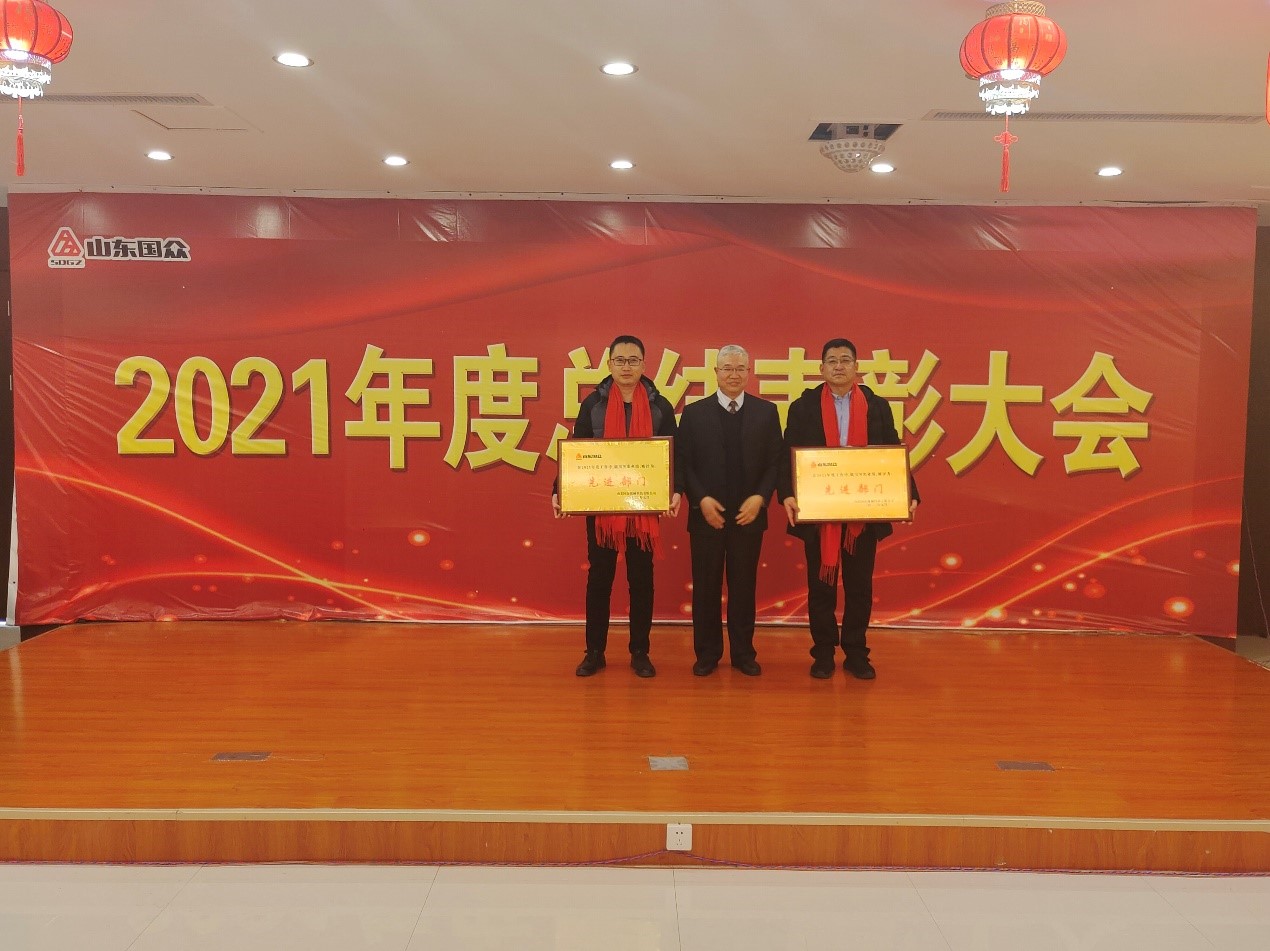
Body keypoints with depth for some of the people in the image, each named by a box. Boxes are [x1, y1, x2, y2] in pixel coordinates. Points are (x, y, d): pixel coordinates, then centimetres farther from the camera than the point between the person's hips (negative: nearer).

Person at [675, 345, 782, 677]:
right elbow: (683, 462, 0)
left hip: (749, 514, 1)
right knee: (706, 586, 6)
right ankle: (707, 653, 18)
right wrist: (701, 499, -12)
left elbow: (775, 461, 2)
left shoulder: (767, 412, 4)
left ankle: (743, 652, 20)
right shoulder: (694, 412, 2)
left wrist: (760, 497, -11)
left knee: (744, 586, 8)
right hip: (706, 514, 0)